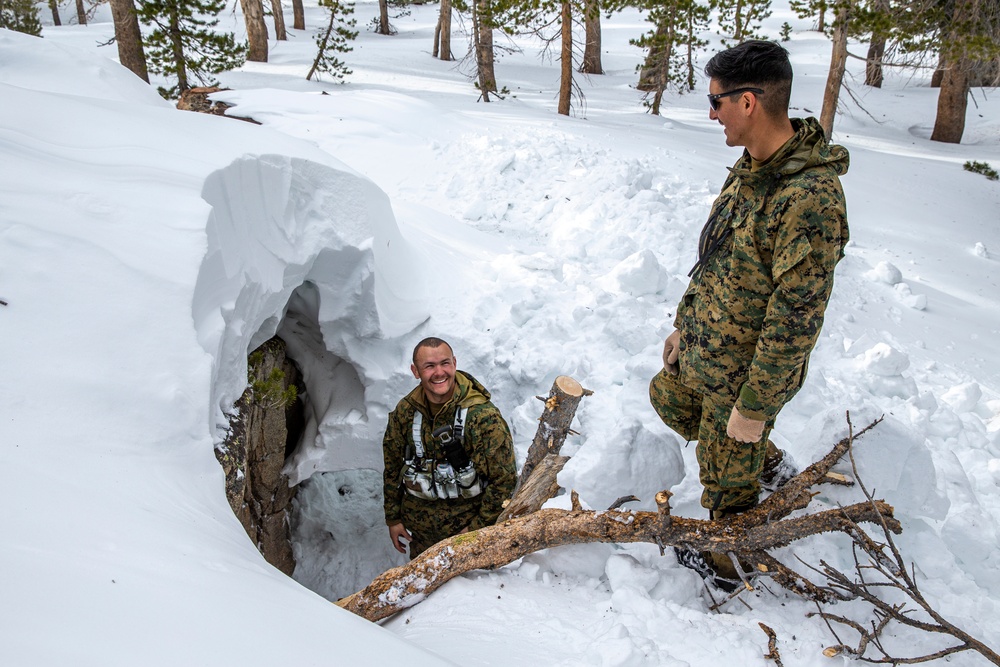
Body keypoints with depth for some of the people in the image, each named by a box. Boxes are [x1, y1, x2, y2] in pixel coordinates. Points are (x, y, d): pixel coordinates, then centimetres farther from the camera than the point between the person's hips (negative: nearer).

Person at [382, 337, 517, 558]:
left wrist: (478, 527, -14)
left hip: (467, 523, -4)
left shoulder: (482, 415, -23)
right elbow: (392, 467, 6)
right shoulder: (405, 411, -8)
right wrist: (393, 518, 8)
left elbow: (504, 478, -18)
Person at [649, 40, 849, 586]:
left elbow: (796, 318, -28)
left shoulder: (811, 198, -31)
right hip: (701, 352, 9)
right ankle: (759, 459, 48)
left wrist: (755, 406, -22)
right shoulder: (749, 167, 0)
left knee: (726, 487, 11)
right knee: (668, 398, 33)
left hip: (746, 371, -9)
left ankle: (726, 563, 40)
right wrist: (684, 324, 16)